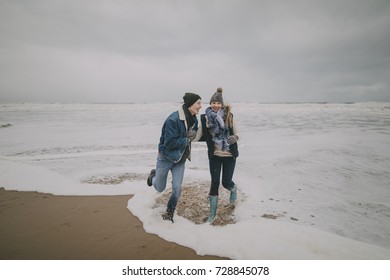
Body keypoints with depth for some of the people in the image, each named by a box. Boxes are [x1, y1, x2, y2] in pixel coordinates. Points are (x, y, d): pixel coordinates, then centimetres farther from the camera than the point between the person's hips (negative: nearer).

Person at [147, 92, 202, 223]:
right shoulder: (173, 119, -27)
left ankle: (169, 214, 23)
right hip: (166, 157, -5)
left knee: (177, 188, -1)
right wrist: (187, 139, -18)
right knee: (160, 188, 13)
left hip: (180, 159, 5)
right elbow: (170, 142, -27)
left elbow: (194, 134, 11)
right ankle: (153, 175, 48)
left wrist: (192, 134, -12)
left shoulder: (193, 119, -3)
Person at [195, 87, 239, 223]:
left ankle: (233, 189, 43)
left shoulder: (229, 116, -7)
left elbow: (236, 133, -3)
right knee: (214, 183, 3)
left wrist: (234, 138, -25)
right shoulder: (205, 118, -5)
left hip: (229, 155, 0)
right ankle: (212, 213, 18)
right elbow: (198, 135, -6)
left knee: (226, 182, 2)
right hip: (214, 155, 1)